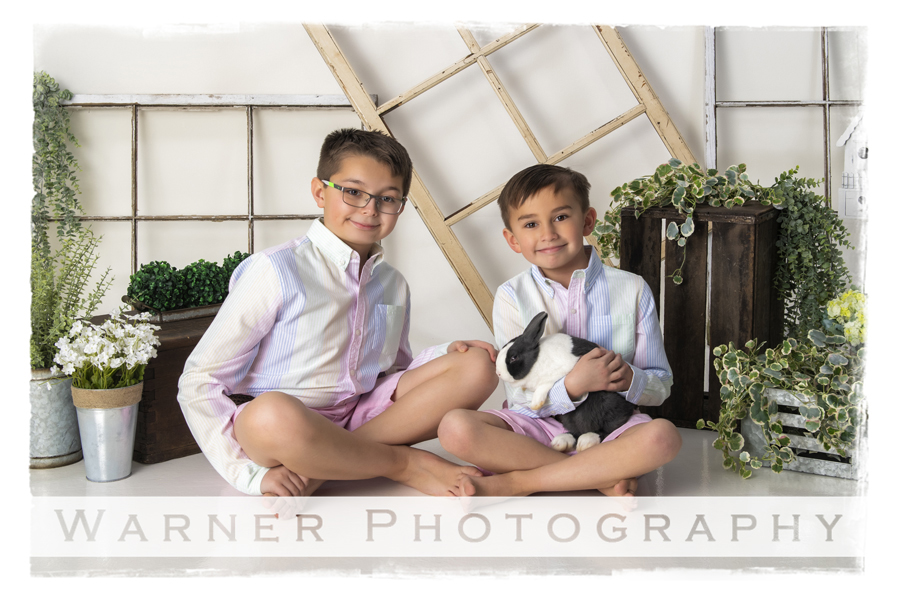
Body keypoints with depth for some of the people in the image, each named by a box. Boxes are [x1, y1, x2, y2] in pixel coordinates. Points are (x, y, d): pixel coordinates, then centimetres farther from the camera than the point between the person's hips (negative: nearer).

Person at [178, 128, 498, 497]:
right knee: (273, 414, -41)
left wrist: (450, 353, -1)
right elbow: (199, 382, -10)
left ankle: (319, 469, -18)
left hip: (362, 417, 6)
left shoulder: (393, 285, 12)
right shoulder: (277, 271, -9)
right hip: (285, 425, -6)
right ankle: (405, 464, -14)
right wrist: (251, 472, -19)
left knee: (477, 368, -10)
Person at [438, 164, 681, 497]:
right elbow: (522, 399, -7)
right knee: (455, 427, -27)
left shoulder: (632, 289, 0)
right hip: (536, 426, 0)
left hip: (609, 425, 0)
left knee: (663, 436, -32)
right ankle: (604, 477, -21)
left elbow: (661, 385, 4)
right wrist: (573, 385, -27)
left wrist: (629, 379, -20)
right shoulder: (512, 297, -3)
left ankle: (513, 483, -24)